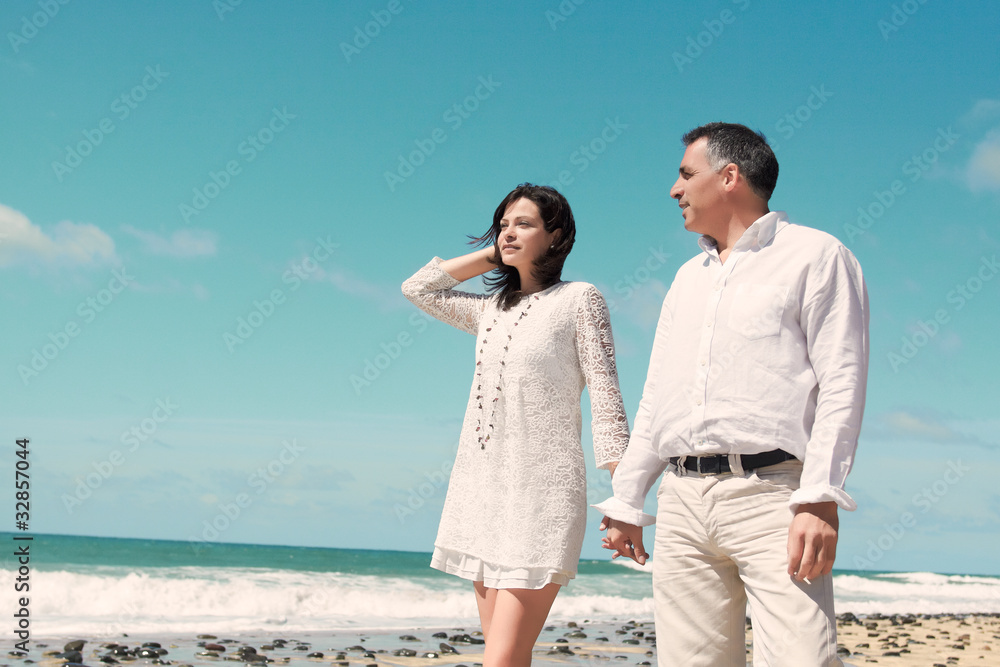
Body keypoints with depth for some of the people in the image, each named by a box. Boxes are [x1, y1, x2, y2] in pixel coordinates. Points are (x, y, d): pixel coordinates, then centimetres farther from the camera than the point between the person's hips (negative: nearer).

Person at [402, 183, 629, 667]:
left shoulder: (578, 300, -1)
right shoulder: (490, 310, 17)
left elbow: (605, 396, -6)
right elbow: (418, 288, 23)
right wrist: (490, 255, 17)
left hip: (542, 489, -6)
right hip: (483, 488, 7)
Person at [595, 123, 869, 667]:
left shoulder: (815, 256, 4)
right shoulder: (688, 278, 25)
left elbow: (841, 384, -6)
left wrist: (821, 499, -17)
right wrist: (625, 502, 21)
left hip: (770, 491, -6)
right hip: (683, 500, 6)